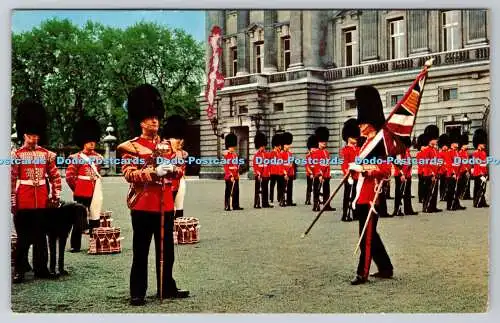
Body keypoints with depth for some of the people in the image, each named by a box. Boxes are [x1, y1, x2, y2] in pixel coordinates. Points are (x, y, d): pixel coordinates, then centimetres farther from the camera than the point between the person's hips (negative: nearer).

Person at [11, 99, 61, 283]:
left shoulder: (47, 154, 7)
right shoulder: (16, 155, -2)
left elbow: (55, 177, 9)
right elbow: (11, 180, -5)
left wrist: (56, 196, 3)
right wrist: (12, 201, -8)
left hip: (42, 201, 3)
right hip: (23, 202, -3)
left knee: (41, 236, 10)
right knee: (24, 237, 3)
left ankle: (41, 268, 18)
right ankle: (19, 270, 12)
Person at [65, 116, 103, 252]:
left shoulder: (98, 157, 10)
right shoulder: (76, 158, -5)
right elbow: (69, 176, -3)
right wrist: (77, 188, 3)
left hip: (96, 192, 4)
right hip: (81, 193, -4)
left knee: (95, 218, 7)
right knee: (79, 220, 0)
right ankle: (75, 245, 7)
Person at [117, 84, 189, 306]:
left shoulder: (166, 145, 14)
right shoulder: (131, 146, -3)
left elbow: (176, 170, 15)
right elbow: (128, 174, -12)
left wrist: (172, 169, -9)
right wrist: (153, 172, -24)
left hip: (165, 204, 5)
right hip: (143, 205, -5)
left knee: (166, 250, 11)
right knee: (141, 251, 2)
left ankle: (167, 288, 23)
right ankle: (137, 293, 9)